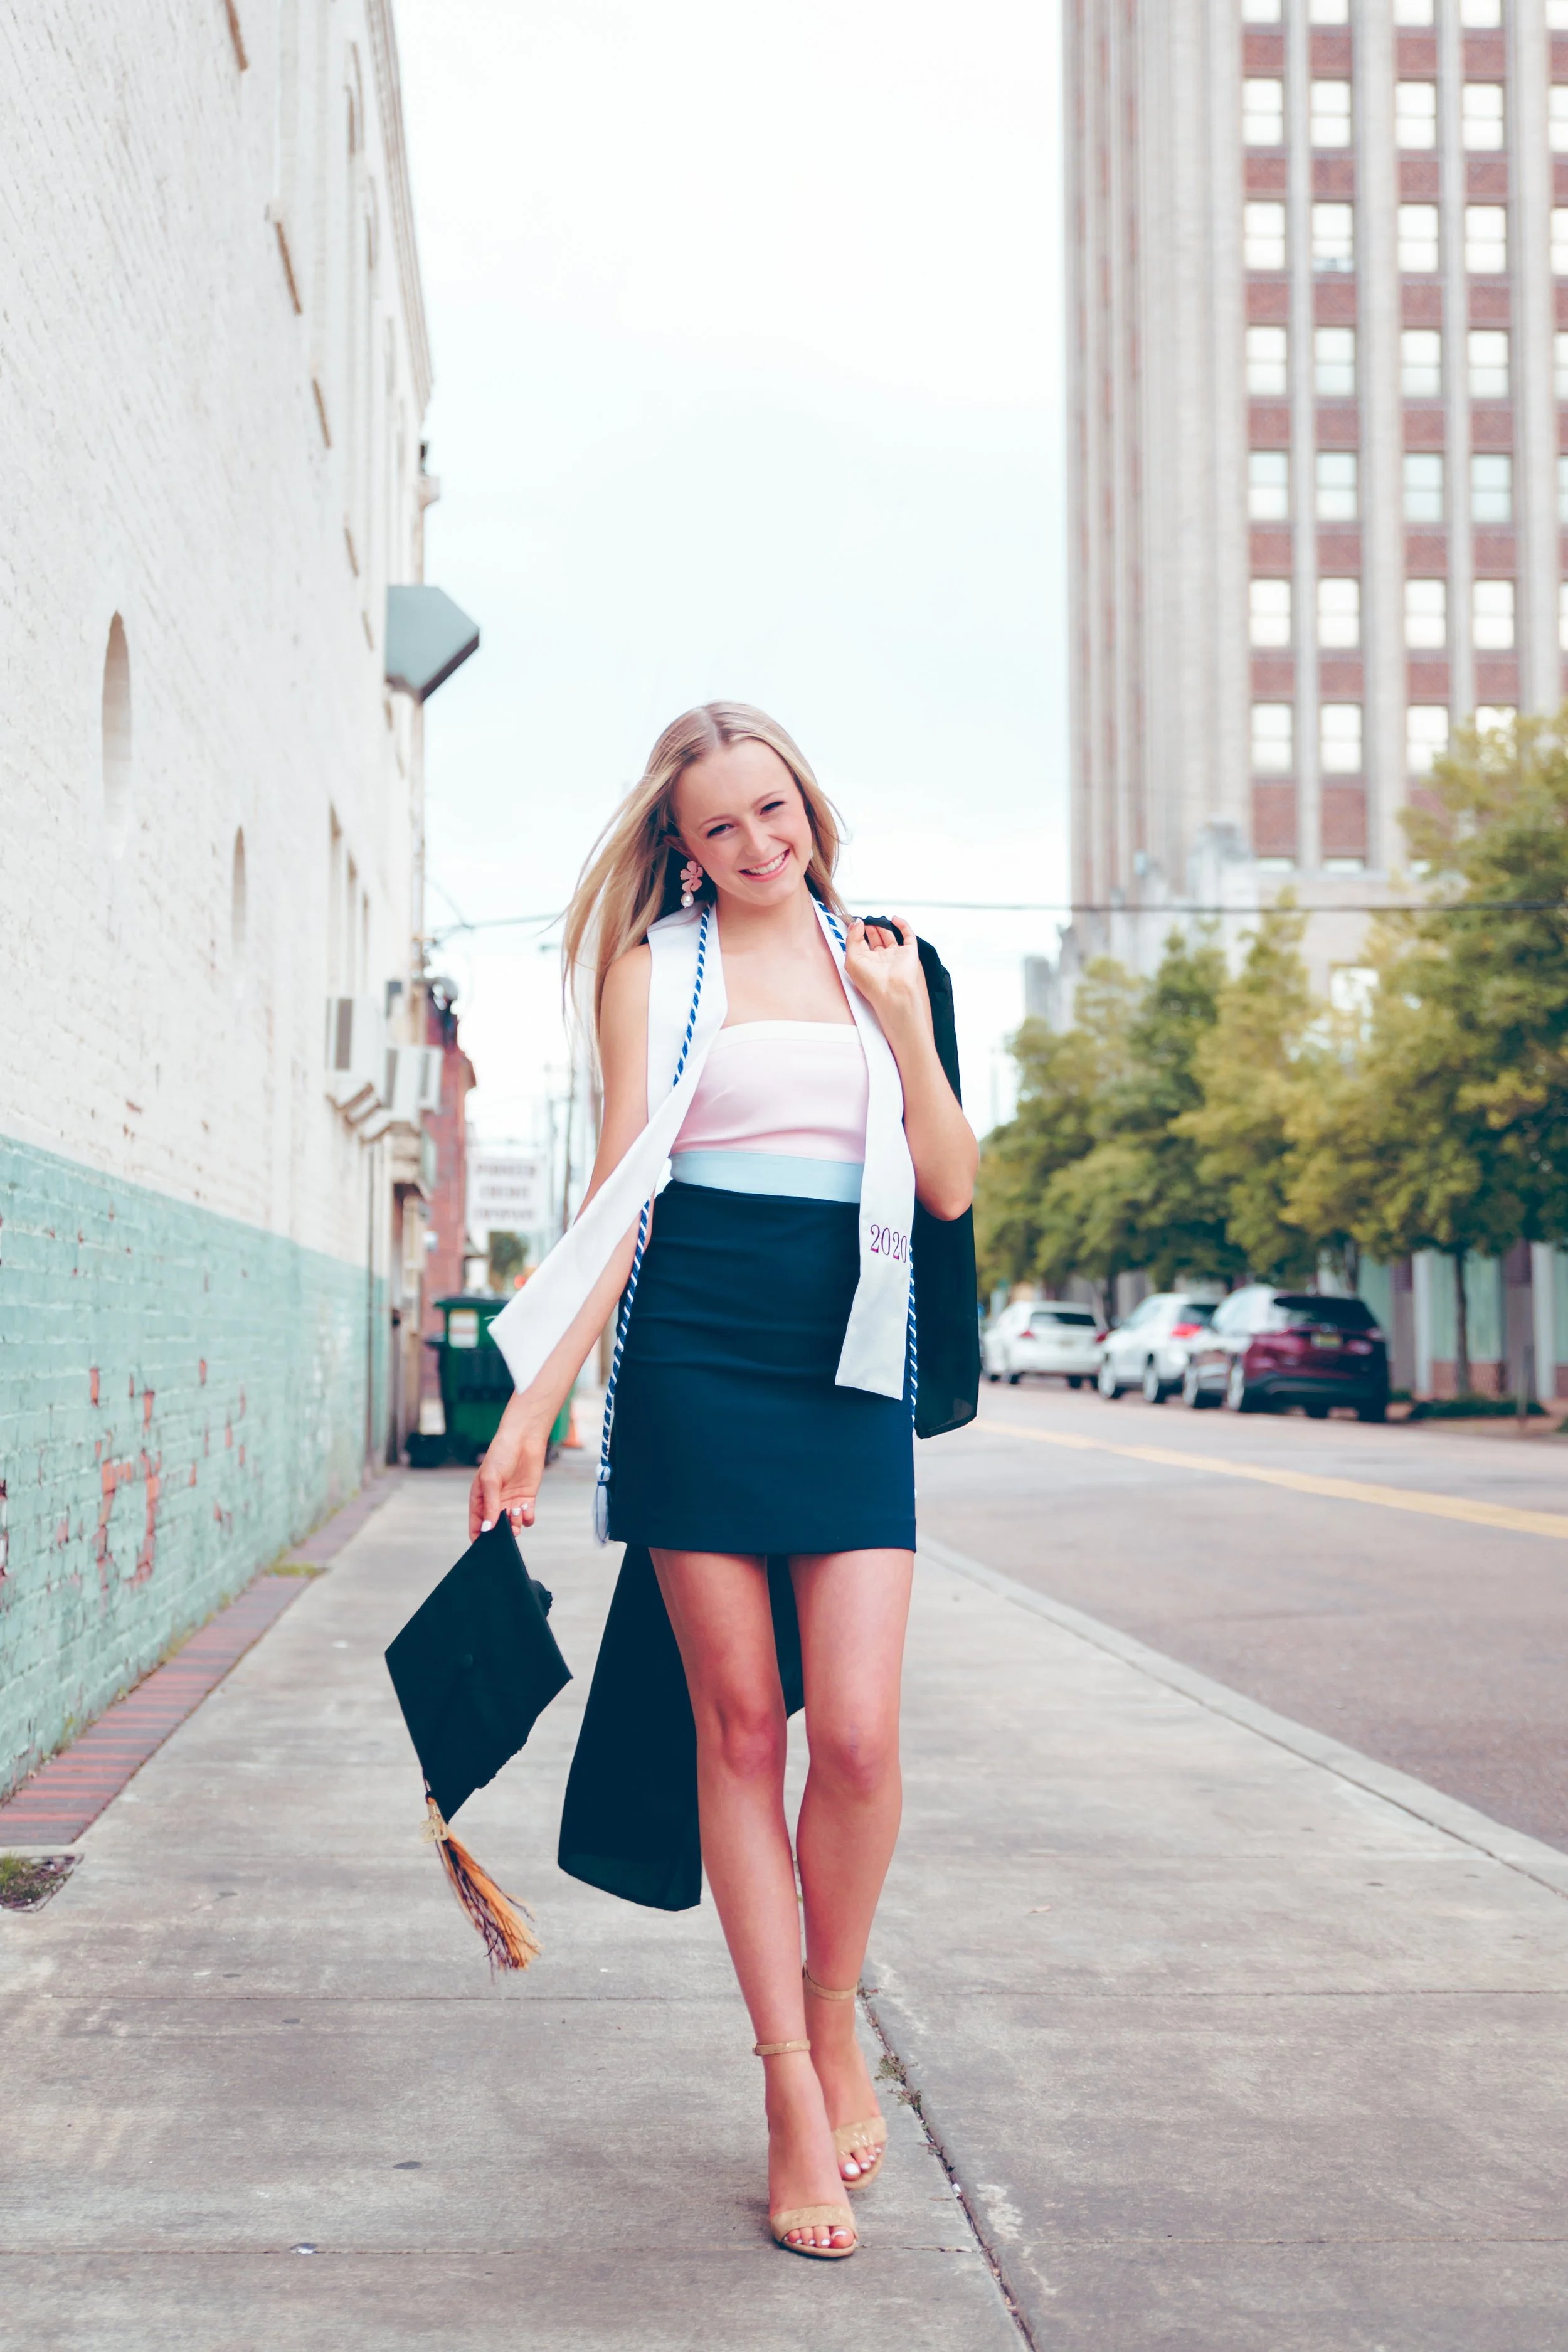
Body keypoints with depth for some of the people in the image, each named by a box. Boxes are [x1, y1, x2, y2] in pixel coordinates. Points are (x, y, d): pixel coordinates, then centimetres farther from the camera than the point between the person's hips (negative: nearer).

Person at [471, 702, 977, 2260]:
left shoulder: (878, 960, 14)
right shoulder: (658, 966, 6)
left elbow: (952, 1189, 10)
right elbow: (621, 1190, 1)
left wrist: (906, 1028, -3)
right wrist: (535, 1403, -7)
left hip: (849, 1368, 2)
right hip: (694, 1365, -2)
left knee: (858, 1736, -8)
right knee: (739, 1726, 1)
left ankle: (833, 2018, 19)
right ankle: (794, 2093, 11)